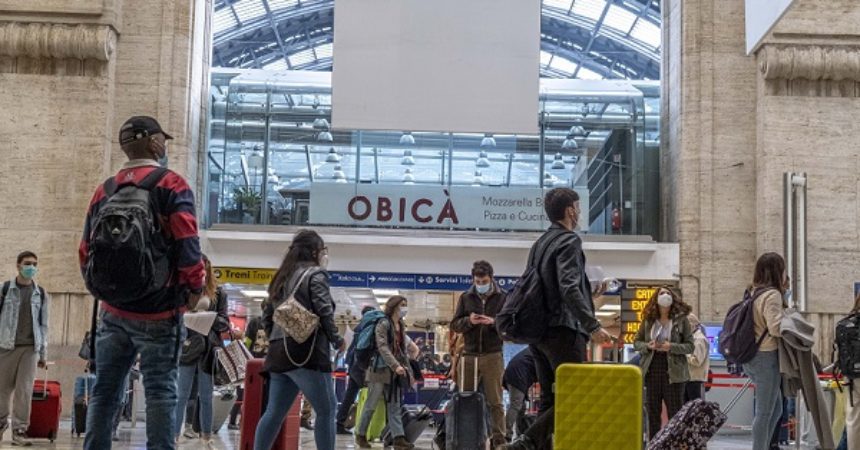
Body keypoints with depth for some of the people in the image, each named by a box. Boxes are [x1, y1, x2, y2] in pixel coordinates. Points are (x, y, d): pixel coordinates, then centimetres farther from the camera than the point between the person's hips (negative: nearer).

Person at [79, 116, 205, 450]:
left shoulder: (104, 191, 11)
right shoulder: (171, 185, -5)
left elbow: (86, 252, 13)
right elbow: (187, 245, -14)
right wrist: (195, 289, -3)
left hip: (113, 310, 5)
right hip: (159, 310, -5)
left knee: (104, 390, 9)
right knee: (160, 391, -3)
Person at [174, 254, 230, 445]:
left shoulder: (218, 293, 8)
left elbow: (225, 323, 5)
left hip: (209, 350, 2)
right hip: (186, 348, -1)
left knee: (206, 396, 8)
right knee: (181, 395, -1)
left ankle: (207, 436, 17)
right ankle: (174, 435, 3)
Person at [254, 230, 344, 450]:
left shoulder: (282, 277, 21)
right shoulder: (316, 273, -2)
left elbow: (266, 315, 21)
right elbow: (324, 312, -13)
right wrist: (337, 340, -1)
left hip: (280, 353, 8)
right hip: (307, 352, -8)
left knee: (275, 412, 9)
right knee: (326, 410, -3)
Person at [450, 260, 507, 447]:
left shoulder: (502, 297, 2)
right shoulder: (465, 297, 9)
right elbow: (454, 325, 8)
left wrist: (493, 322, -19)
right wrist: (468, 321, -12)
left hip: (492, 356, -2)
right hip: (469, 355, 3)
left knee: (495, 401, 1)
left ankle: (499, 440, 3)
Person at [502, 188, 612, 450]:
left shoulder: (539, 244, 18)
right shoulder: (569, 241, -8)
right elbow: (569, 288, -21)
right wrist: (593, 326, -24)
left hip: (539, 331, 9)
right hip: (563, 330, -9)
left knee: (549, 399, 11)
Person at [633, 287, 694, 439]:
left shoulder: (681, 320, -1)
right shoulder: (648, 320, 6)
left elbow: (690, 346, -2)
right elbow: (636, 342, 11)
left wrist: (672, 347, -18)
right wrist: (647, 346, -11)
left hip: (673, 371, -3)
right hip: (652, 370, 3)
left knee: (675, 413, -1)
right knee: (653, 412, 8)